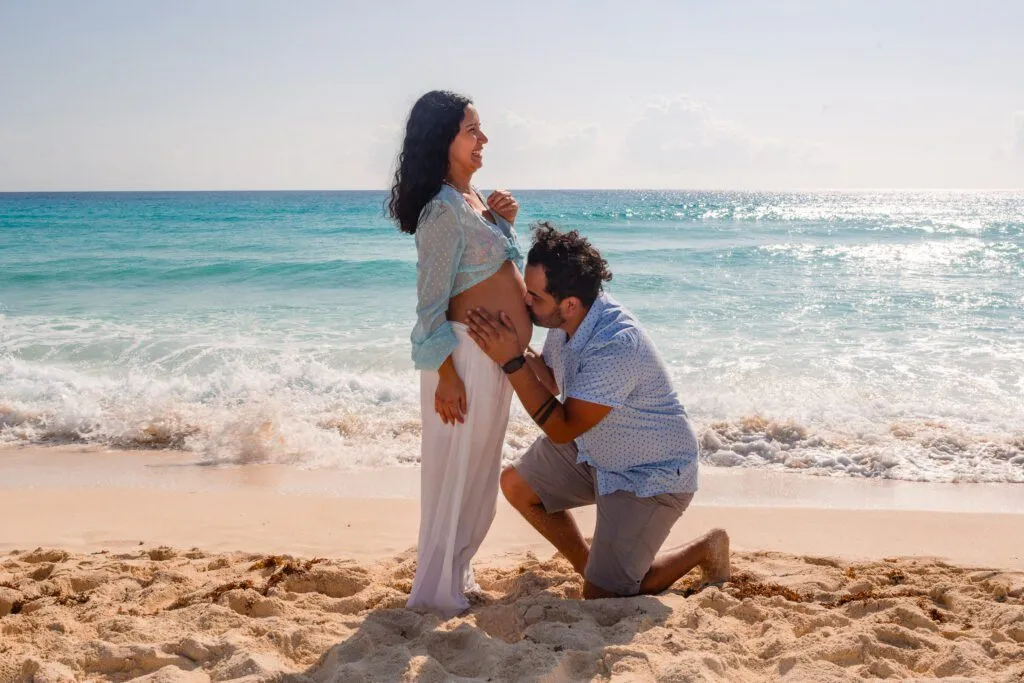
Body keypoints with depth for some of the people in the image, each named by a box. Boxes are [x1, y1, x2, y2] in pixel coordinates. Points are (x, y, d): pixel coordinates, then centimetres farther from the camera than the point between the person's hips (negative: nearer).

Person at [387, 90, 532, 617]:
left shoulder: (471, 198, 11)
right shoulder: (443, 211, -18)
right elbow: (430, 302, -19)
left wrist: (500, 221, 5)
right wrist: (446, 376, -20)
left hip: (499, 353, 10)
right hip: (468, 354, -10)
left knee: (478, 470, 18)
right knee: (457, 469, 0)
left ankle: (456, 571, 33)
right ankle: (437, 590, 13)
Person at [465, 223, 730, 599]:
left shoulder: (616, 346, -37)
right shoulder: (569, 318, -10)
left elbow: (562, 429, -30)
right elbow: (550, 384, 7)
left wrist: (512, 361, -34)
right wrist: (519, 348, -12)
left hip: (649, 476, -8)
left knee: (602, 596, -5)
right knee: (516, 484, 8)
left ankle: (706, 548, 16)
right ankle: (587, 566, 25)